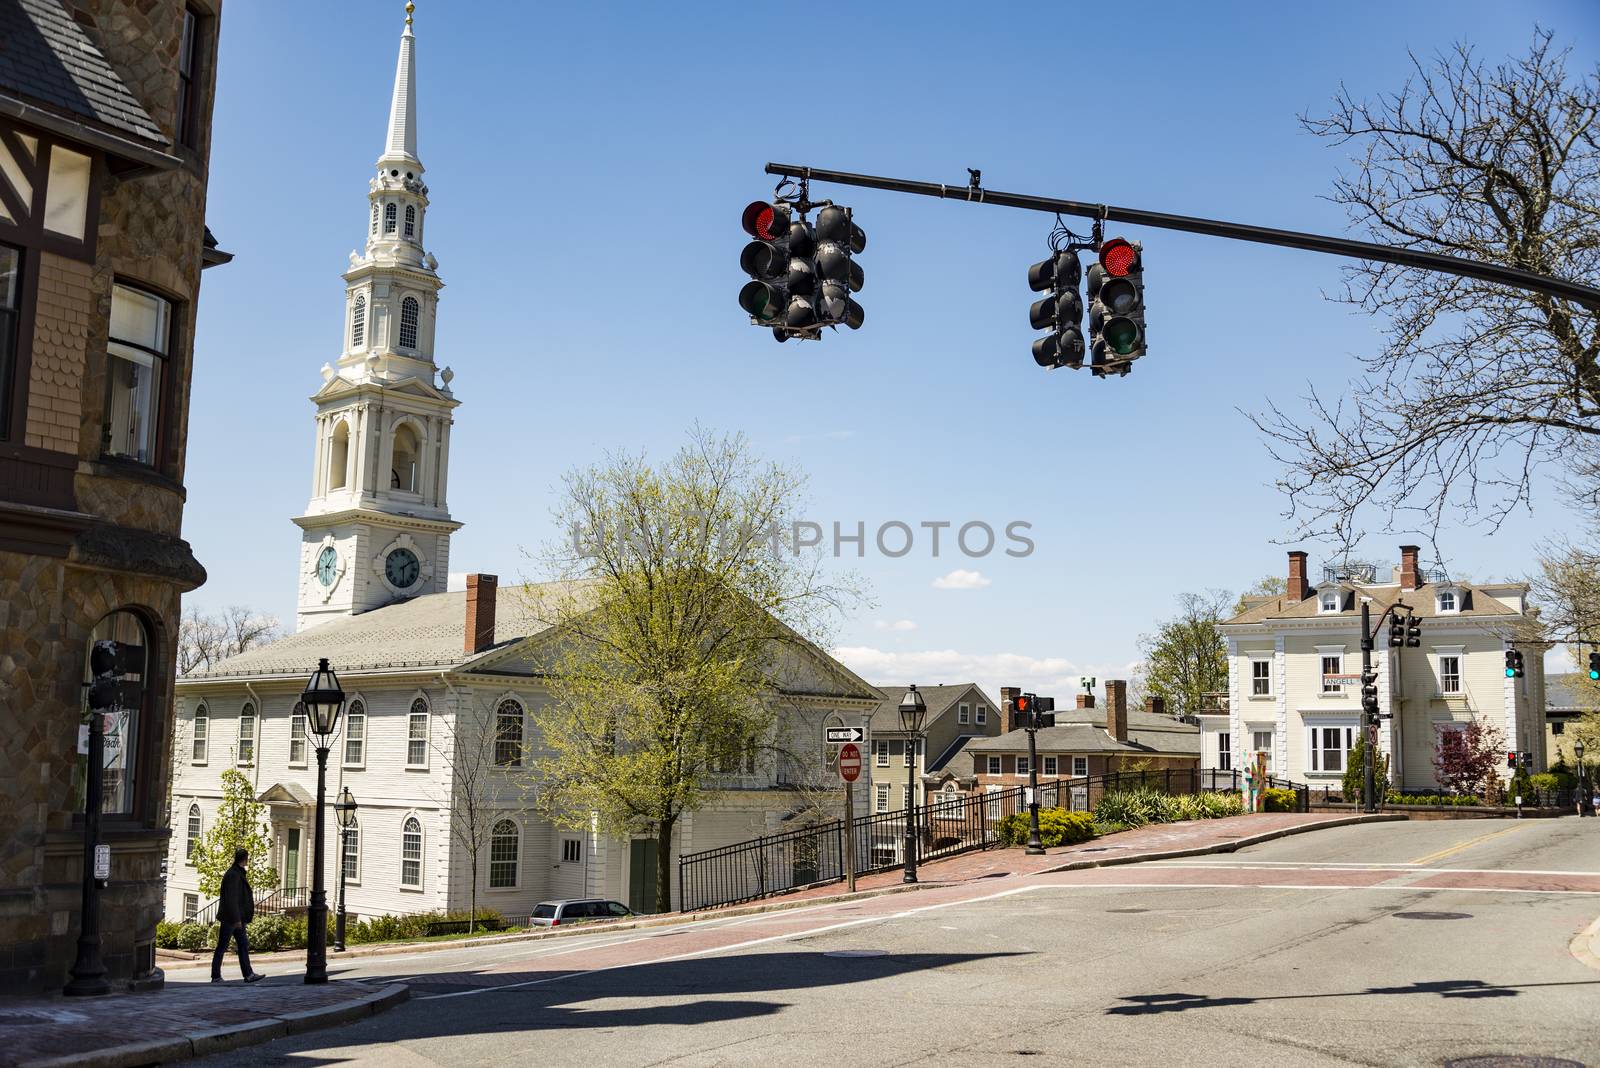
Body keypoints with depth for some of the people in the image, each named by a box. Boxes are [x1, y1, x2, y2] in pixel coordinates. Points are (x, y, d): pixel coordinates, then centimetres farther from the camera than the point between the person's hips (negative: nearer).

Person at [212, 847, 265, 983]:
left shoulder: (238, 874, 13)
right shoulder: (233, 875, -18)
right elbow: (231, 899, -22)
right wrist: (236, 919, -23)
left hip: (237, 918, 10)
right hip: (230, 917, -10)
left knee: (243, 945, 8)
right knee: (222, 947, -1)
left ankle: (248, 974, 9)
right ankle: (216, 976, 6)